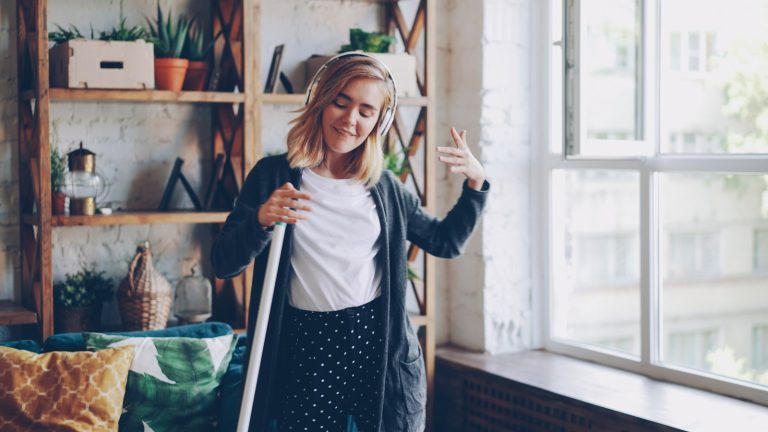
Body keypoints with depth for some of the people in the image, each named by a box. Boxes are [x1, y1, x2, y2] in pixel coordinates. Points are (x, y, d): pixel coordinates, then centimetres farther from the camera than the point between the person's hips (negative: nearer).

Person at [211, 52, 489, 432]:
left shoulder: (385, 187, 8)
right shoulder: (273, 175, -1)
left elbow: (445, 242, 20)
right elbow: (223, 264, -5)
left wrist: (476, 184, 7)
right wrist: (261, 220, -23)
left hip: (380, 347, 2)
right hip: (305, 348, -2)